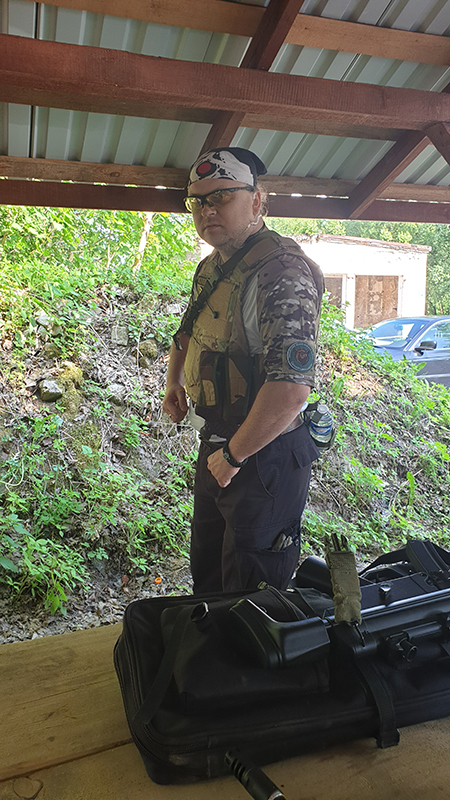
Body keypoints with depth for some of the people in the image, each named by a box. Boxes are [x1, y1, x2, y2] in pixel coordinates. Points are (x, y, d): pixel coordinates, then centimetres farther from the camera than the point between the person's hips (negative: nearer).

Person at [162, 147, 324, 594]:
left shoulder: (282, 271, -24)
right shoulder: (211, 268, 7)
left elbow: (290, 388, -35)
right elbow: (188, 332, 27)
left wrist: (233, 456, -23)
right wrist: (175, 381, 8)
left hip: (265, 459, -9)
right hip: (215, 447, 9)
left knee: (252, 594, 10)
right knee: (206, 571, 27)